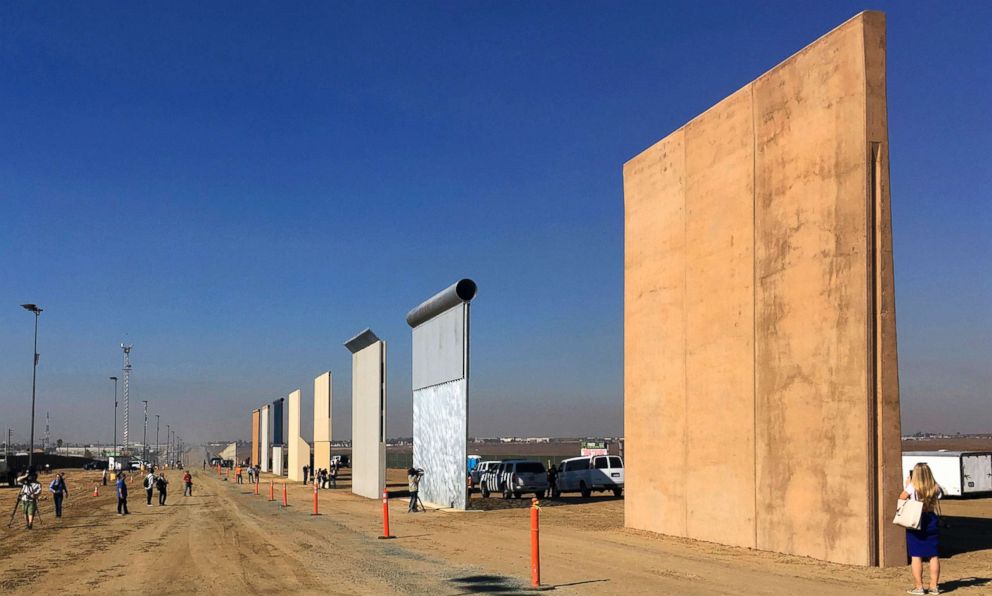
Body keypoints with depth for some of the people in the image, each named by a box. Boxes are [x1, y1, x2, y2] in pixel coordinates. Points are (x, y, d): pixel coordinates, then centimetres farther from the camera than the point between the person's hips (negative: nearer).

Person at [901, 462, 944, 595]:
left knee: (916, 556, 2)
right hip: (931, 523, 4)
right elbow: (940, 494, 19)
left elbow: (901, 498, -1)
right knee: (933, 556, 11)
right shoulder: (935, 488, -2)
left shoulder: (912, 487, -11)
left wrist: (907, 485, 10)